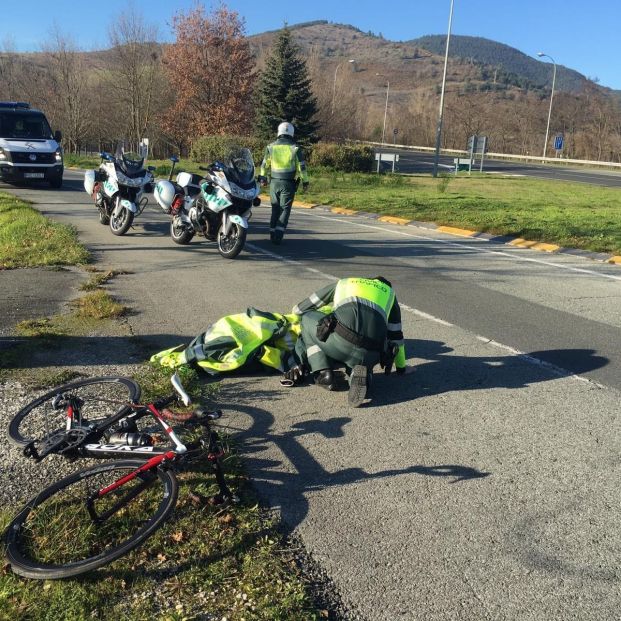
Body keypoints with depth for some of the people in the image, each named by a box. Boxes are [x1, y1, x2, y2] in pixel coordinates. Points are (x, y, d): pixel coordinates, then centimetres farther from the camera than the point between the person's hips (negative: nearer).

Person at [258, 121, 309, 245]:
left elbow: (264, 165, 9)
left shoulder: (271, 147, 3)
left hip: (274, 182, 3)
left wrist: (262, 178, 22)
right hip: (288, 183, -2)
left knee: (275, 209, 13)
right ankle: (278, 236, -11)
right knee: (285, 209, 0)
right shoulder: (295, 149, -3)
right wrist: (305, 182, 6)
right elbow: (302, 167, -2)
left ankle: (273, 234, 15)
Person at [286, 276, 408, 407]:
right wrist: (401, 366, 53)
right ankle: (361, 374, -2)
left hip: (341, 337, -1)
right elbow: (396, 335, 38)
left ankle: (323, 373, 12)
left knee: (307, 319, 28)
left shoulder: (342, 283, 34)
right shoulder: (389, 293, 35)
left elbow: (298, 310, 38)